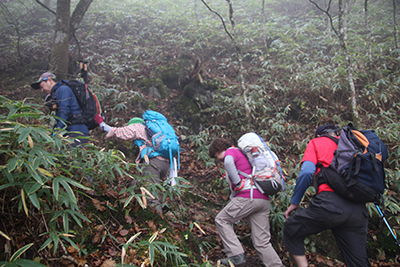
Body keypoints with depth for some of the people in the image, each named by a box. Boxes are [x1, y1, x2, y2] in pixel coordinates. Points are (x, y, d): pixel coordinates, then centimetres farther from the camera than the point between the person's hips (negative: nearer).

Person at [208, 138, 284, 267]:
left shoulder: (231, 151, 3)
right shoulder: (243, 153, 29)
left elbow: (228, 161, -23)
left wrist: (238, 184, -16)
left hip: (247, 197, -8)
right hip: (263, 199, 8)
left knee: (221, 220, 9)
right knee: (262, 242, 8)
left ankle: (236, 256, 0)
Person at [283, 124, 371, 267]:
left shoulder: (317, 142, 14)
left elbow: (307, 172, -2)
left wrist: (294, 202, 5)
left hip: (330, 202, -5)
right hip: (358, 209, 5)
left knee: (291, 230, 16)